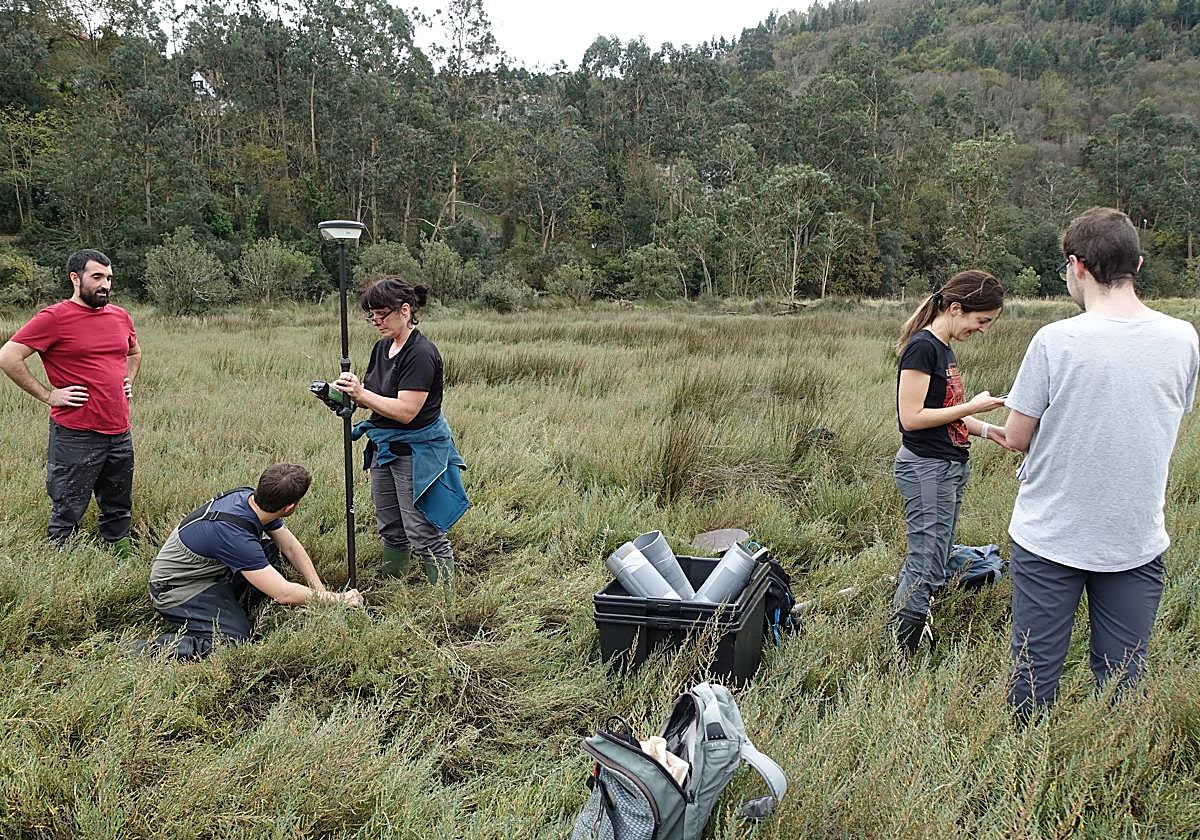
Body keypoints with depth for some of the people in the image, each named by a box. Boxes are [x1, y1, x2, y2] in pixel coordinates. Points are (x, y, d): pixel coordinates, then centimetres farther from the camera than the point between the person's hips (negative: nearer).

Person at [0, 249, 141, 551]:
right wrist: (48, 395, -11)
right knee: (67, 514, 3)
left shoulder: (121, 316, 10)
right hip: (76, 435, -6)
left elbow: (134, 352, 30)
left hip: (120, 433, 6)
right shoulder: (54, 318, -9)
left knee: (119, 512, 16)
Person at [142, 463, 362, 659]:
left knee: (270, 550, 2)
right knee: (236, 642, -21)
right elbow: (284, 594, -32)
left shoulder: (250, 497, -11)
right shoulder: (234, 532, -35)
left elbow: (291, 547, 3)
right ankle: (154, 649, -10)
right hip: (176, 589, -9)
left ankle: (234, 614, 5)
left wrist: (320, 591, -3)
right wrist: (338, 599, -20)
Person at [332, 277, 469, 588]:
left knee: (424, 535, -3)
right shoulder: (382, 347, 8)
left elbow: (405, 411, -25)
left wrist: (361, 393, -24)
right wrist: (347, 392, -8)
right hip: (384, 448, 9)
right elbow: (374, 399, 12)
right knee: (391, 530, 20)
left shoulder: (421, 353, -20)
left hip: (417, 453, -9)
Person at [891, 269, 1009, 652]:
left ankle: (902, 633, 22)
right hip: (926, 468, -10)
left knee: (926, 562, 13)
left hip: (949, 467, 10)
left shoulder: (943, 348, 14)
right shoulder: (922, 347, -15)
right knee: (927, 567, -7)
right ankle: (901, 656, 1)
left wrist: (985, 429, 6)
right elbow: (912, 417, -20)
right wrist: (972, 407, -15)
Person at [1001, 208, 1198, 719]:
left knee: (1034, 675, 10)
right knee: (1123, 684, 15)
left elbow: (1016, 438, -9)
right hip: (1137, 540, 4)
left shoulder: (1055, 341, -16)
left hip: (1050, 538, -3)